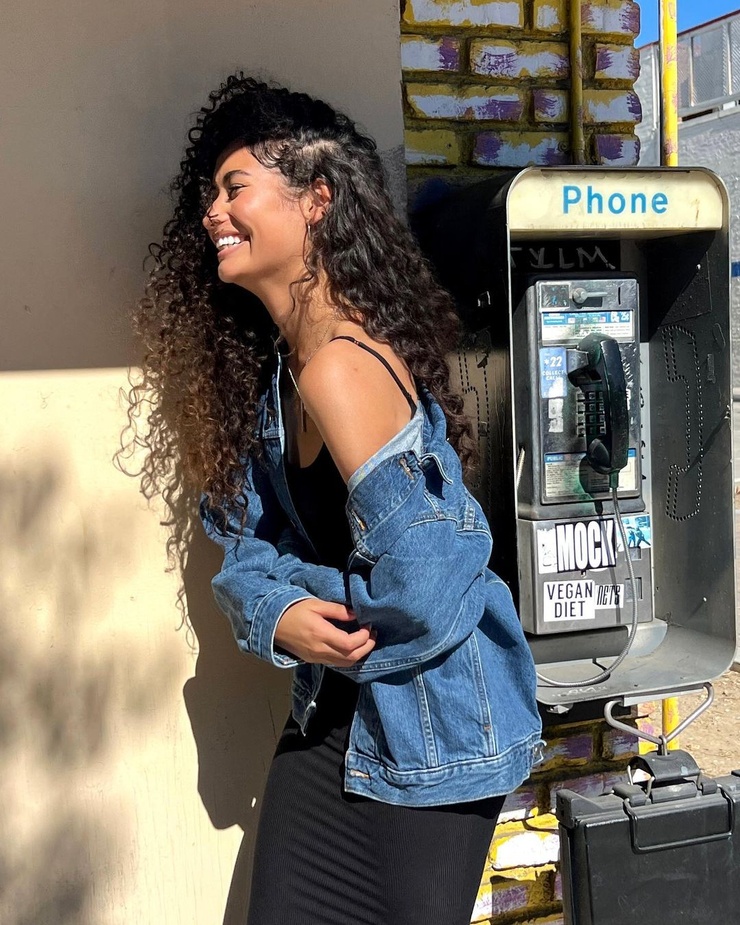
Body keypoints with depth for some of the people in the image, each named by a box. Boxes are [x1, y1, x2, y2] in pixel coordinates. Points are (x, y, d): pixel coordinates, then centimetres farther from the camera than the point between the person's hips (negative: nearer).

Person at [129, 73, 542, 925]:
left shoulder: (339, 364, -25)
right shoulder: (265, 368, 4)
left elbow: (423, 590, -30)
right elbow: (241, 540, 7)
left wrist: (308, 600, -11)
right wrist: (282, 619, -14)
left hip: (428, 730, -8)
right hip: (331, 715, 8)